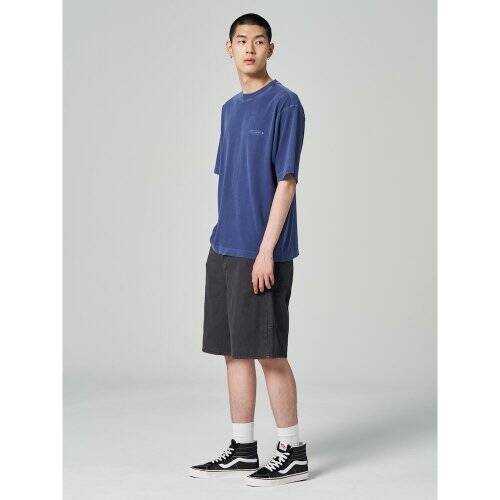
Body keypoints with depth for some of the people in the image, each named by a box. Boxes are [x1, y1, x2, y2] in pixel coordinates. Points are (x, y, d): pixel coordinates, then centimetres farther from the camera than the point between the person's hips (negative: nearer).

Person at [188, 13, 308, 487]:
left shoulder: (285, 104, -8)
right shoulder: (229, 109, 15)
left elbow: (286, 181, -13)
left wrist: (266, 251, -17)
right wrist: (224, 241, 14)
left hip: (261, 253, -8)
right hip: (224, 250, 8)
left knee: (268, 351, -3)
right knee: (233, 350, 11)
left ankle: (292, 452, 9)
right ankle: (242, 448, 21)